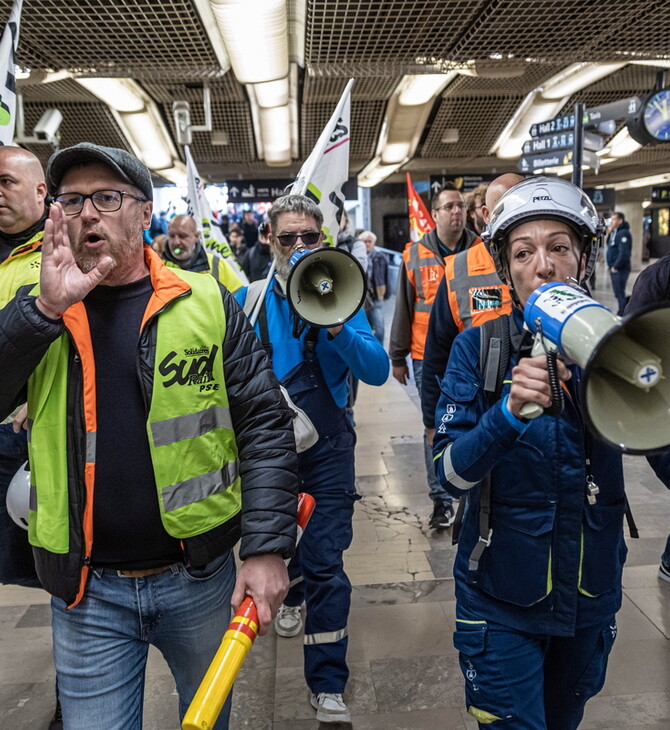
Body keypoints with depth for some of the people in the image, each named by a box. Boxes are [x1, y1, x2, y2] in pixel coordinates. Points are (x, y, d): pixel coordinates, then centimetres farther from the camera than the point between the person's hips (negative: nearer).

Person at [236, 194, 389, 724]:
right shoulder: (250, 300, -5)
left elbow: (378, 372, -19)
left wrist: (336, 327, -35)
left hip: (326, 445, -2)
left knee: (326, 563, -2)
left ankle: (328, 685, 13)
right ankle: (292, 592, 58)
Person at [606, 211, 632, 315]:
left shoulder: (623, 233, -14)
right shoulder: (614, 232, 16)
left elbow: (624, 253, -23)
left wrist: (616, 266, -19)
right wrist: (611, 265, 13)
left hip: (620, 269, -10)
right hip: (614, 268, 10)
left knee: (620, 292, -7)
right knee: (618, 292, 16)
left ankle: (623, 314, -3)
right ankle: (621, 312, 25)